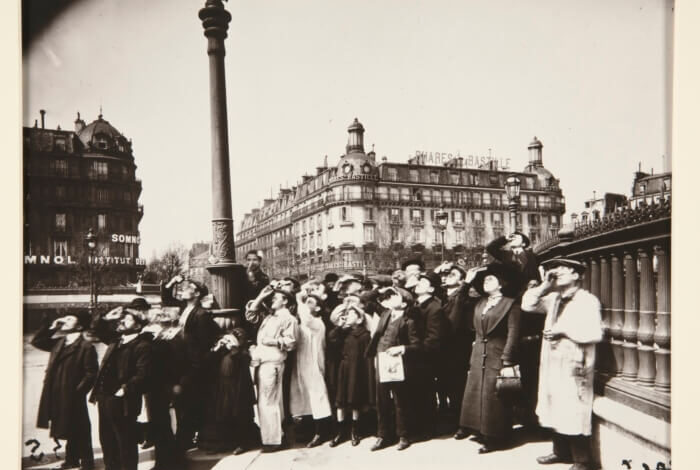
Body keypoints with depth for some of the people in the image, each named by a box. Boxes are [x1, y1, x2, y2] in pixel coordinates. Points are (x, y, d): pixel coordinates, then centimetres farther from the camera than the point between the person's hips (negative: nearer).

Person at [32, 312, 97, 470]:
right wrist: (51, 326, 6)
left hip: (73, 397, -7)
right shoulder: (59, 342, 11)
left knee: (79, 430, 5)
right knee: (68, 429, 19)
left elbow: (91, 374, -16)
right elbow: (36, 341, 17)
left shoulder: (86, 347, -14)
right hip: (57, 396, 7)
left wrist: (77, 392, -20)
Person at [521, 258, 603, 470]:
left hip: (574, 365, -7)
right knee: (555, 409, 15)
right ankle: (561, 451, 29)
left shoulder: (587, 300, -9)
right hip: (552, 363, 7)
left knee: (574, 413, -2)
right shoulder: (554, 298, 14)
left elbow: (595, 333, -17)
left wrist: (564, 331, -16)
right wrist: (545, 285, 2)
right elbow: (528, 305, 11)